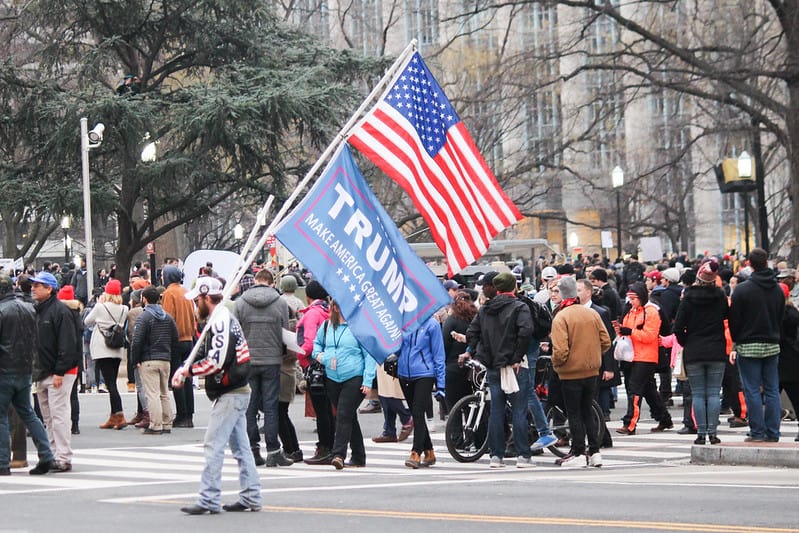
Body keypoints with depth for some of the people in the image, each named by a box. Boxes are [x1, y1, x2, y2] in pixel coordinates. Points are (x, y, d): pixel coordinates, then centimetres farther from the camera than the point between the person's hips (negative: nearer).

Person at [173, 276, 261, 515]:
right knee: (240, 446, 13)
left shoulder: (221, 322, -17)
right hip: (237, 392, 11)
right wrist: (183, 369, 5)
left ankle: (209, 500, -10)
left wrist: (188, 370, -11)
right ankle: (251, 497, 17)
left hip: (230, 394, -11)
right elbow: (202, 352, 19)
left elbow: (216, 362, -24)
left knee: (213, 445, -9)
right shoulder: (219, 320, 17)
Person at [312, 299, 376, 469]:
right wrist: (318, 354, 4)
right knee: (349, 417, 13)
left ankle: (338, 454, -18)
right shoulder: (326, 326, 9)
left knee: (344, 415, -15)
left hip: (354, 379, -5)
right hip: (332, 379, 5)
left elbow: (369, 355, -6)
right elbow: (316, 342, 27)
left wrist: (368, 380, -12)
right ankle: (358, 456, 22)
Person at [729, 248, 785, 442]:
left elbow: (734, 319, -8)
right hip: (772, 345, 4)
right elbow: (781, 318, 12)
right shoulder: (778, 290, 5)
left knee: (752, 391, -1)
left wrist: (736, 344, 3)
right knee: (772, 390, 7)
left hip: (749, 347, -4)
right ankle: (773, 433, 7)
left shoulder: (742, 290, -11)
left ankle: (757, 432, -2)